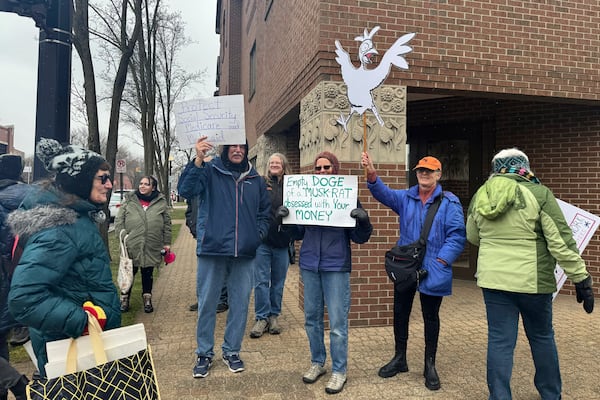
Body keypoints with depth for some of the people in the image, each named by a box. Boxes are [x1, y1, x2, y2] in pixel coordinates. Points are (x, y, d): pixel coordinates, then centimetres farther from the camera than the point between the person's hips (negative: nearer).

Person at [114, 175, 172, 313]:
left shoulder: (161, 202, 3)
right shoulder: (129, 200, 3)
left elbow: (167, 223, 6)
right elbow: (119, 220, 4)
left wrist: (167, 243, 5)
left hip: (152, 247, 0)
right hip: (131, 246, 0)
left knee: (148, 273, 12)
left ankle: (147, 299, 27)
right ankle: (125, 299, 25)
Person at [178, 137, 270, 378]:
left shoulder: (255, 180, 11)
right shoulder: (210, 171, 1)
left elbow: (264, 213, 19)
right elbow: (185, 190, -15)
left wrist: (258, 234, 4)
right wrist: (198, 160, -25)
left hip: (244, 253, 3)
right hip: (212, 250, -3)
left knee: (240, 303, 11)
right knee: (207, 303, 7)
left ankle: (232, 351, 28)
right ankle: (204, 353, 24)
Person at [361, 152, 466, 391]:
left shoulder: (450, 202, -3)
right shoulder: (405, 197, 5)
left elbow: (456, 236, -10)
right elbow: (384, 194, -14)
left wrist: (440, 261, -18)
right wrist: (372, 175, -32)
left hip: (432, 272, -3)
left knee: (430, 316, 10)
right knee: (400, 312, 13)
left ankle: (430, 365, 27)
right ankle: (399, 358, 31)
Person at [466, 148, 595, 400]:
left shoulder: (480, 196, 3)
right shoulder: (538, 193, -9)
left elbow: (472, 237, 16)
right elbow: (562, 241, -11)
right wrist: (581, 277, -4)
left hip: (493, 278, 2)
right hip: (532, 280, -2)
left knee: (500, 340, 8)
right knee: (542, 337, 18)